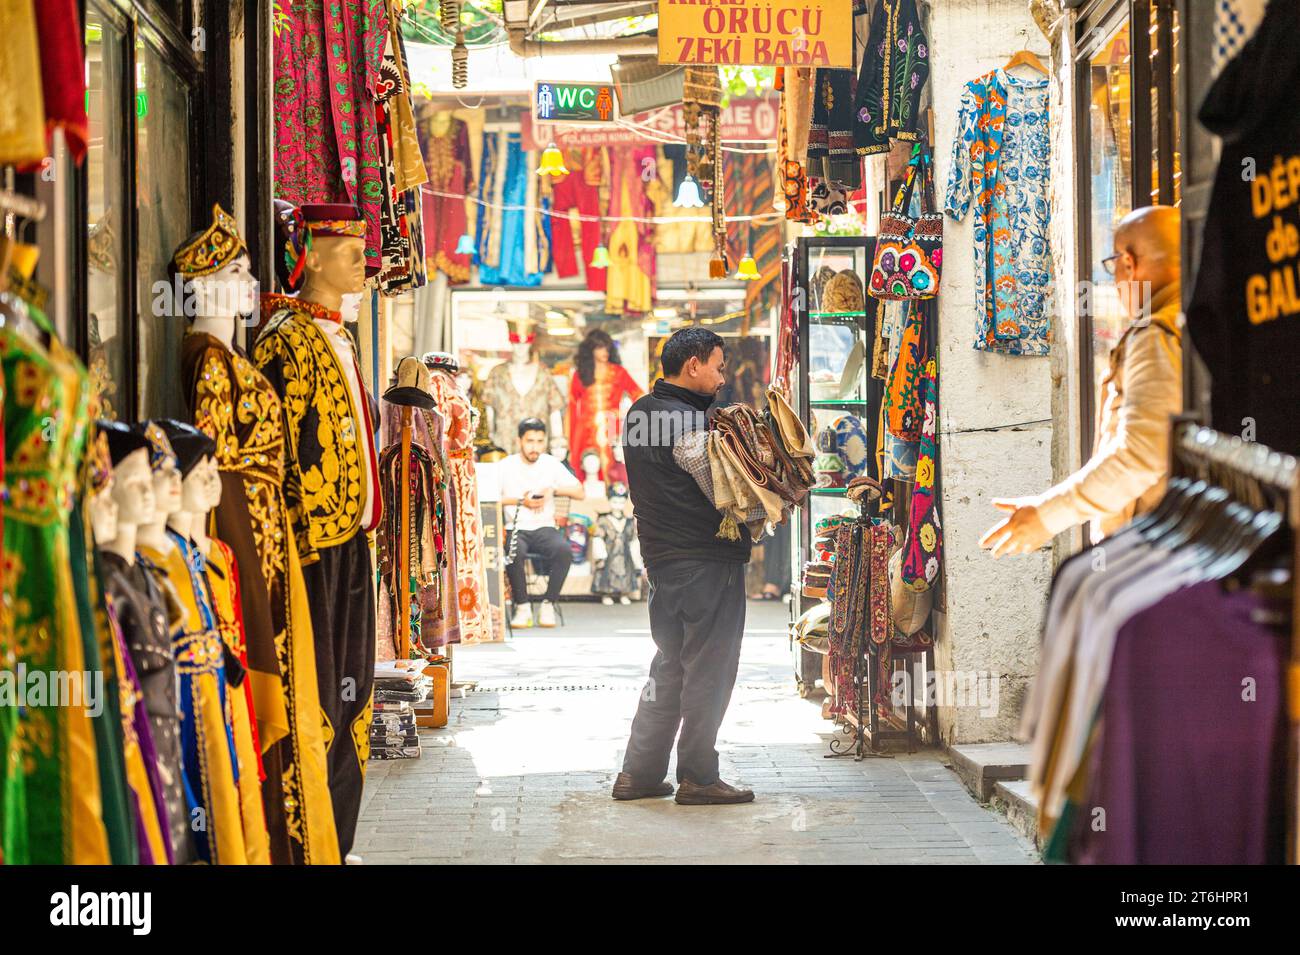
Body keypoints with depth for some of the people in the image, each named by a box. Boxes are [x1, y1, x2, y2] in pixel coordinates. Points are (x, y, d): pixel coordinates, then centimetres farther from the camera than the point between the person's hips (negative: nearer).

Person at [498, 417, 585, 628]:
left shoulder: (551, 464, 8)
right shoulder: (505, 466, 3)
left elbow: (580, 493, 4)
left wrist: (553, 489, -12)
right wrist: (521, 501, -15)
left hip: (544, 528, 2)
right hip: (515, 529, -1)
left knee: (564, 551, -31)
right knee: (514, 553, -36)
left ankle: (548, 604, -16)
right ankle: (522, 607, -18)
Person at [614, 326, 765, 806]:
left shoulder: (639, 413, 12)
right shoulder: (686, 423, -18)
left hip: (663, 559, 9)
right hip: (708, 560, -9)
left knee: (670, 666, 16)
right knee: (708, 672, 0)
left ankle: (638, 773, 17)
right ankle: (698, 779, 5)